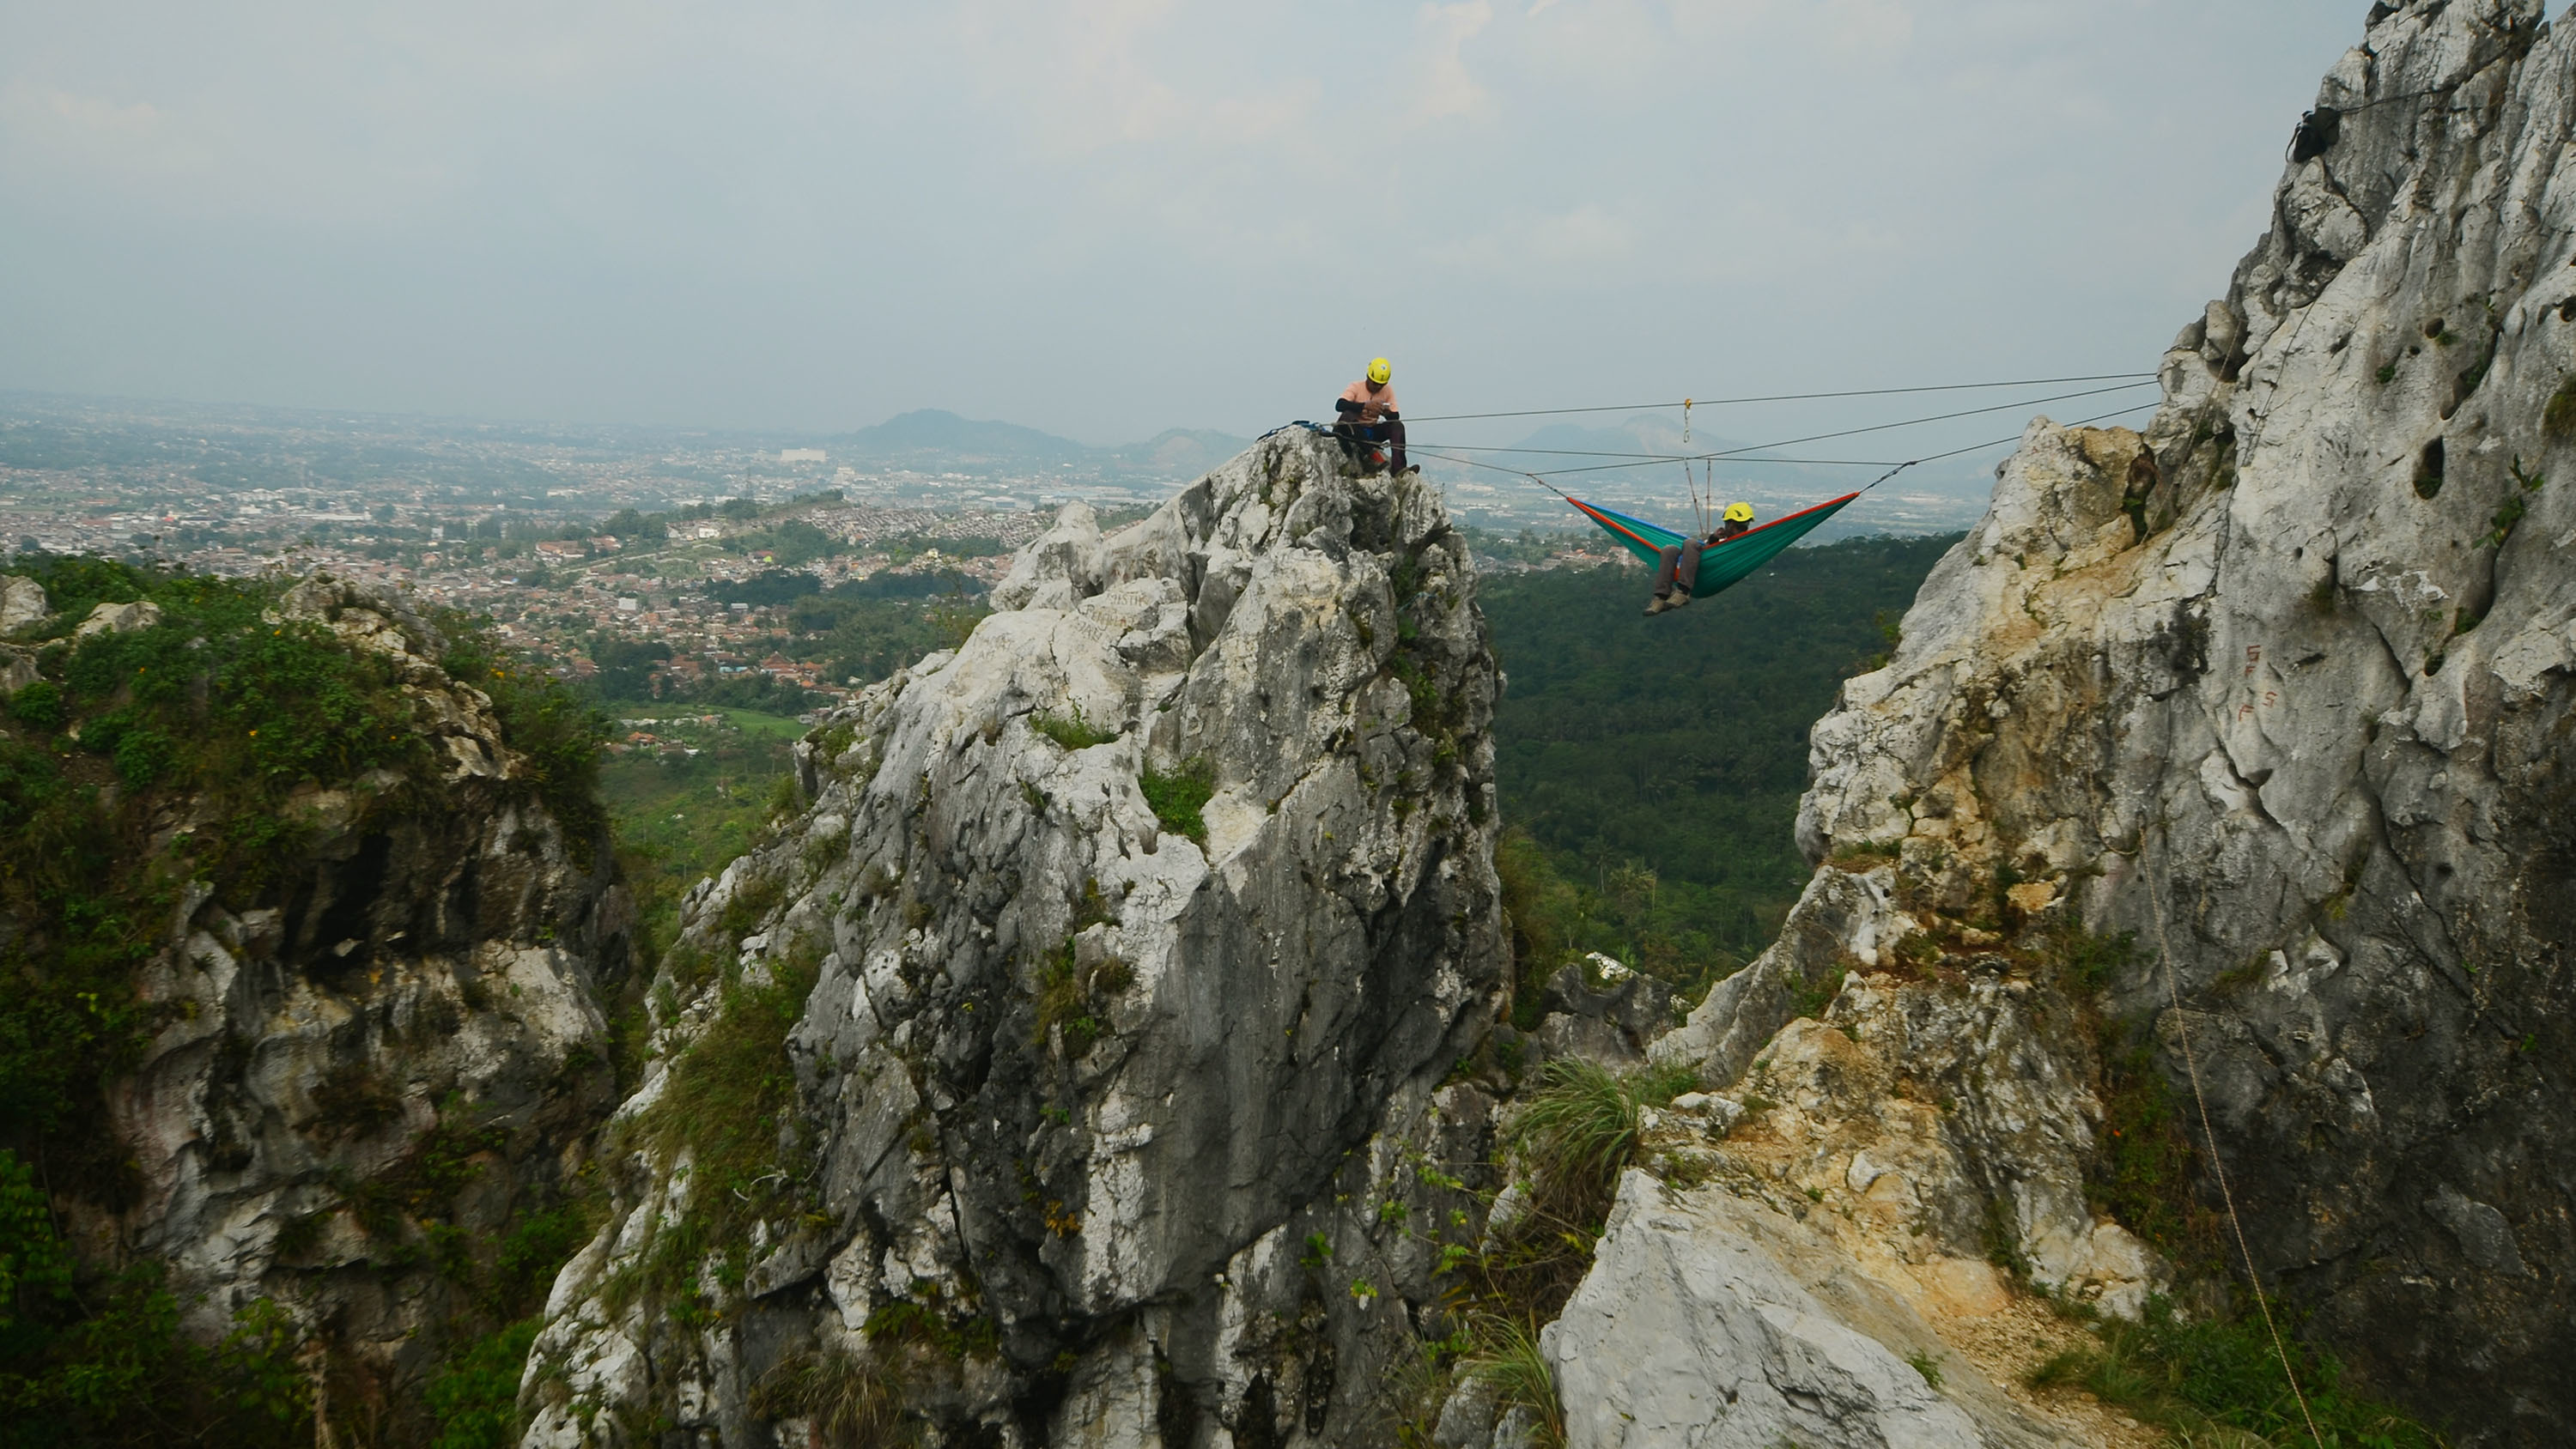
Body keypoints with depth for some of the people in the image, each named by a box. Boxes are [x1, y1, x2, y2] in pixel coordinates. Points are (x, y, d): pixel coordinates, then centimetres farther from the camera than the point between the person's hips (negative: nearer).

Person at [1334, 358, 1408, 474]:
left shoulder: (1388, 391, 2)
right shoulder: (1356, 387, -10)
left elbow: (1395, 418, -2)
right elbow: (1339, 405, -29)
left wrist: (1387, 413, -27)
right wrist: (1365, 405, -39)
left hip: (1372, 432, 4)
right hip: (1354, 431, -4)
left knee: (1398, 425, -19)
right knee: (1347, 414, -35)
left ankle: (1398, 468, -32)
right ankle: (1372, 455, -38)